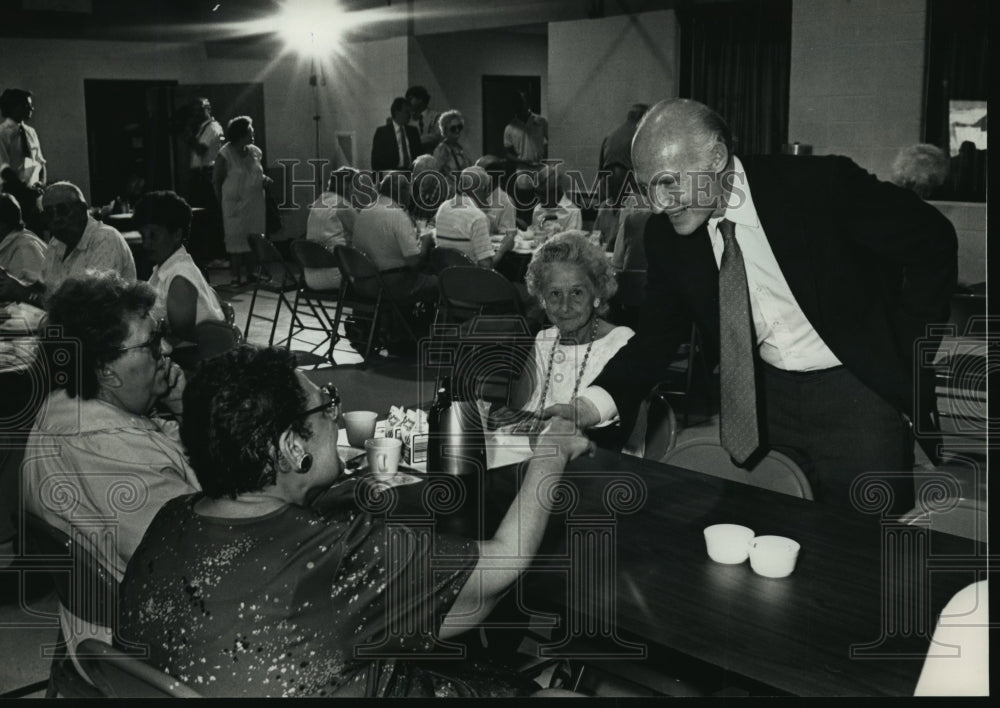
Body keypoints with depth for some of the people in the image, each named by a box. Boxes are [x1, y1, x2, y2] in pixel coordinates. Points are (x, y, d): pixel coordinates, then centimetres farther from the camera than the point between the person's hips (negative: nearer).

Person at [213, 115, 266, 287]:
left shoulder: (255, 151, 7)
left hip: (255, 203, 5)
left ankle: (252, 273, 13)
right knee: (236, 239, -2)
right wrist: (222, 202, -4)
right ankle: (236, 276, 3)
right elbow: (216, 180, -4)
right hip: (235, 204, -5)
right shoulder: (225, 154, -9)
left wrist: (264, 178, 0)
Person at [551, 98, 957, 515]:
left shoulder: (820, 186, -21)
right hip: (764, 398, 4)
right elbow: (658, 334, -1)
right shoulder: (666, 235, -6)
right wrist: (597, 402, -18)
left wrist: (906, 347, -9)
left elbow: (932, 239, -9)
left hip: (858, 391, -4)